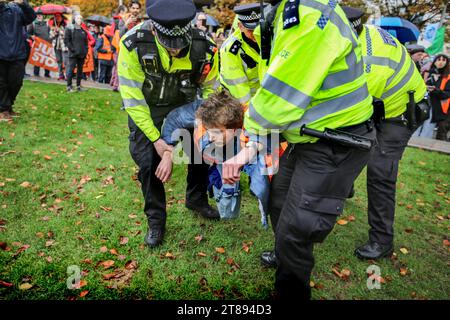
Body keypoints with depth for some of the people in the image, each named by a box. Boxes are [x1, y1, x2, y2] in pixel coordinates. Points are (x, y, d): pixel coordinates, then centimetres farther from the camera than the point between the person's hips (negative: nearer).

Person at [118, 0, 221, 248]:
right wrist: (155, 138, -25)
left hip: (183, 104, 2)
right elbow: (133, 98, -24)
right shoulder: (133, 44, -33)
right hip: (145, 108, -2)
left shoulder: (204, 47, -27)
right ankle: (155, 220, 13)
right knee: (149, 162, -9)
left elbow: (210, 89, -8)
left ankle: (196, 199, 30)